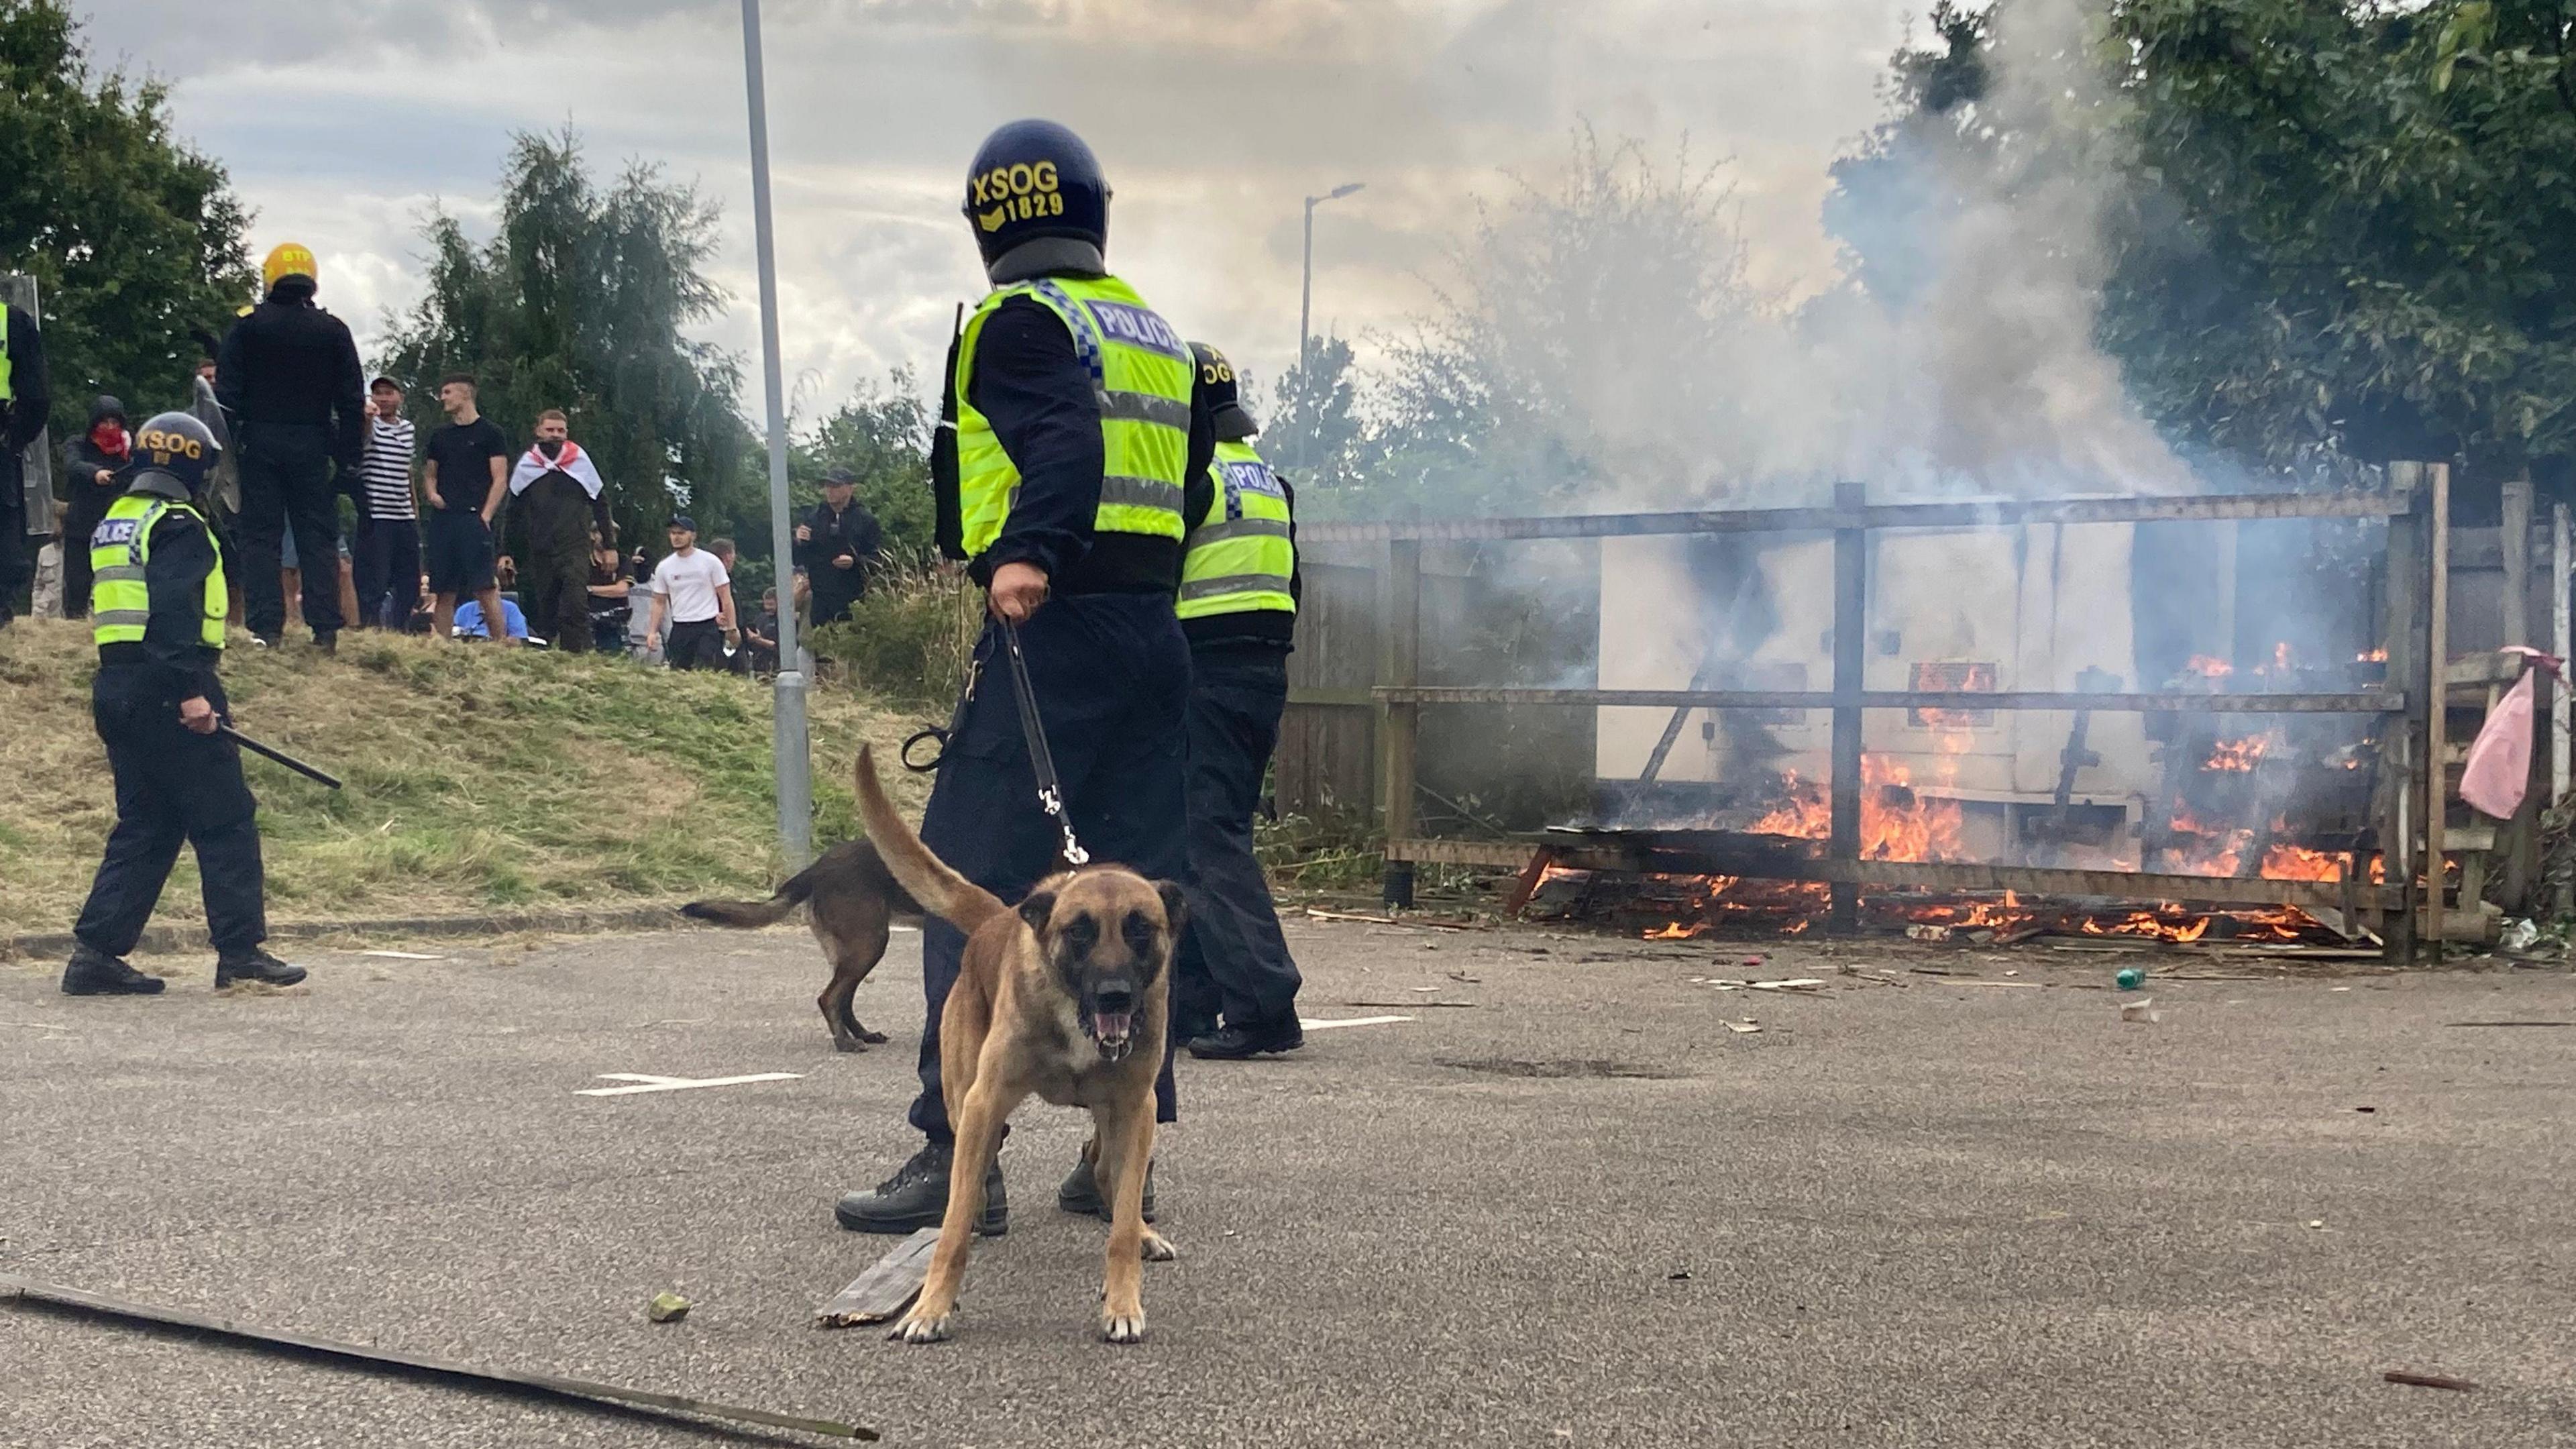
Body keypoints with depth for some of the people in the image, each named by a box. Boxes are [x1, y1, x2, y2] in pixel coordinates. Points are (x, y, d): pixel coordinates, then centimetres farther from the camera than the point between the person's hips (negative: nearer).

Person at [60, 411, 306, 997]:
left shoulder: (114, 523, 19)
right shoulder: (177, 525, -10)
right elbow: (173, 612, -21)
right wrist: (190, 692, -24)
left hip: (116, 686, 9)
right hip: (164, 686, -9)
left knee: (145, 826, 12)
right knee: (226, 820, -3)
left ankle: (96, 952, 6)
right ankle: (240, 950, -2)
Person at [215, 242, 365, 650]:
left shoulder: (247, 327, 0)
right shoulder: (333, 330, 3)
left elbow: (227, 393, -2)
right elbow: (352, 400, 4)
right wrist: (350, 456, 8)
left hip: (259, 443, -1)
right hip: (312, 444, 1)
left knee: (260, 535, 2)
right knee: (318, 536, 2)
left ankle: (266, 627, -5)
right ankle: (325, 628, -3)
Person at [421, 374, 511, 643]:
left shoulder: (489, 434, 3)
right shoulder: (440, 437, 19)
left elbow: (500, 479, -2)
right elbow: (429, 473, 27)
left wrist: (485, 515, -12)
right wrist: (432, 493, 4)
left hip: (474, 518, -6)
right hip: (442, 518, 6)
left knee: (485, 586, -14)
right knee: (444, 591, 4)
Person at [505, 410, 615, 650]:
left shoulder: (580, 460, 5)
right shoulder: (525, 465, 8)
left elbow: (600, 503, 10)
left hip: (575, 549, -2)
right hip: (539, 553, 2)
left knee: (575, 607, -16)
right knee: (543, 611, 6)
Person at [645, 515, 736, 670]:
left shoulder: (710, 561, 0)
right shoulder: (664, 567, 9)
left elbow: (726, 598, 1)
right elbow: (659, 602, 14)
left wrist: (731, 628, -5)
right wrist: (653, 632, 3)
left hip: (708, 627, -4)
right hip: (680, 629, 4)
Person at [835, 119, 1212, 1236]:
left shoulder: (1019, 320, -4)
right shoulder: (1156, 334, 19)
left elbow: (1064, 434, -23)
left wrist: (1029, 552, -36)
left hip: (1052, 629, -8)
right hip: (1155, 632, 8)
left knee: (968, 880, -5)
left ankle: (960, 1154, -8)